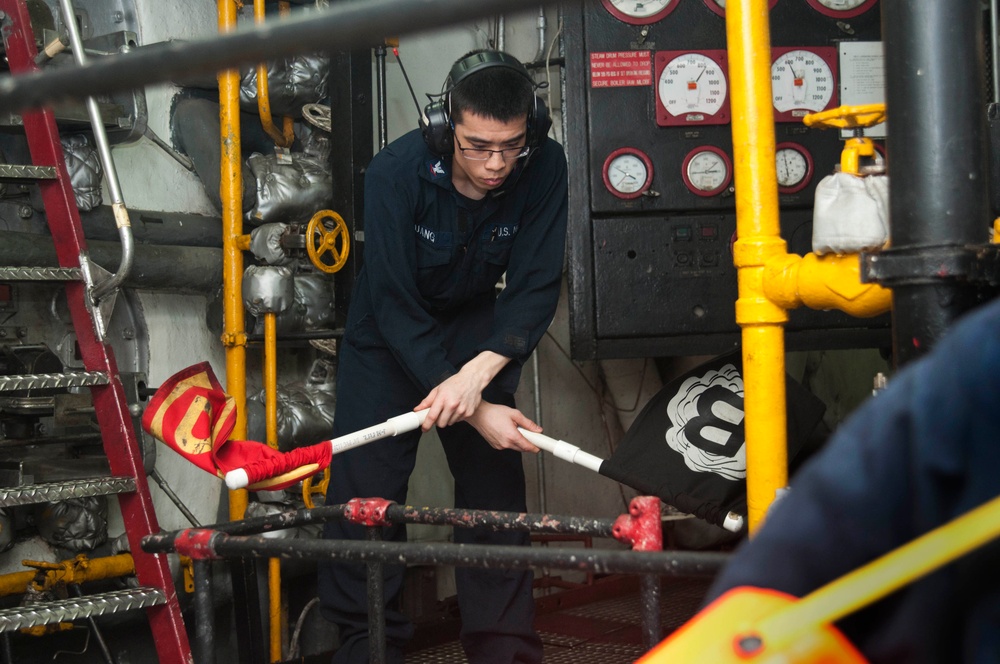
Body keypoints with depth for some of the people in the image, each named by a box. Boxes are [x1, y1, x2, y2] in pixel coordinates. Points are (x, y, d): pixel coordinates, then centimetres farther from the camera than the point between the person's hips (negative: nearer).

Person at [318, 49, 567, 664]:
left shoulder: (544, 166, -23)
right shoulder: (395, 172, -29)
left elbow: (536, 288, -20)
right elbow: (397, 308, -28)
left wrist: (478, 375, -36)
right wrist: (476, 412, -32)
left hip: (477, 325, 2)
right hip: (391, 332, -2)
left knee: (495, 477, -3)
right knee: (366, 488, -7)